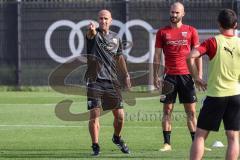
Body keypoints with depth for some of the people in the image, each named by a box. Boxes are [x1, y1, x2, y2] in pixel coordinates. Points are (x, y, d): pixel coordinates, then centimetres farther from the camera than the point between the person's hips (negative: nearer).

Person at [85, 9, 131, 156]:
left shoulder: (116, 38, 12)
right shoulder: (94, 34, -3)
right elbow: (91, 33, -29)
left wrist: (126, 75, 21)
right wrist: (91, 29, -53)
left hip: (112, 82, 4)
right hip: (95, 81, -4)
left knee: (120, 115, 4)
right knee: (95, 114, -11)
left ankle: (117, 138, 31)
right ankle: (95, 145, 0)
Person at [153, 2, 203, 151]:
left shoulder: (191, 31, 6)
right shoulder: (162, 32, 6)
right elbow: (157, 56, 7)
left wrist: (199, 75, 0)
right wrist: (156, 76, -1)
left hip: (186, 75, 0)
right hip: (169, 76, 0)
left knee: (191, 111, 0)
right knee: (167, 110, 0)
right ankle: (167, 143, 3)